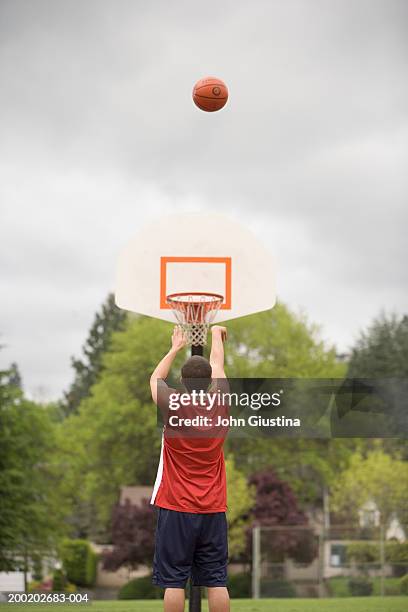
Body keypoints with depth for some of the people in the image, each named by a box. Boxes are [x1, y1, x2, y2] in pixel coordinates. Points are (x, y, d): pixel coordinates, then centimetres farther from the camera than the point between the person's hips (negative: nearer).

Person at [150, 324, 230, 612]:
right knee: (216, 580, 4)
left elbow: (155, 379, 12)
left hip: (176, 508, -3)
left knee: (174, 580, -1)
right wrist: (216, 333, 34)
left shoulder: (174, 407, -10)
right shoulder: (221, 405, -3)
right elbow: (217, 364, 16)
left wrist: (176, 347, 25)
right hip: (214, 510, 3)